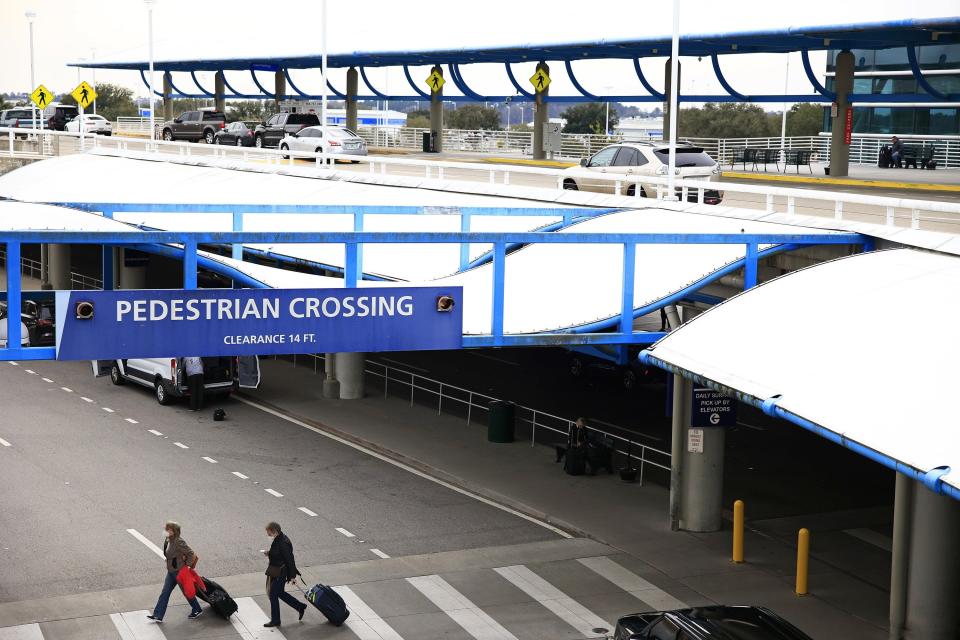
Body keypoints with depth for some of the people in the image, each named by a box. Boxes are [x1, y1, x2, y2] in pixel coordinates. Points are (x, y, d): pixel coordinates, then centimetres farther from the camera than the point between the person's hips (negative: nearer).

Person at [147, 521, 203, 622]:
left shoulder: (178, 542, -25)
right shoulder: (167, 541, 2)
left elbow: (191, 553, -24)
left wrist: (187, 565, -15)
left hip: (180, 571, -9)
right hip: (171, 571, 9)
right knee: (165, 593, 6)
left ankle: (197, 610, 28)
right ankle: (158, 615, 8)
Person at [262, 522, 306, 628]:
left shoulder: (283, 543, -26)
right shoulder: (279, 539, 4)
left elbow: (289, 559, -23)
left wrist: (292, 576, -20)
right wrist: (269, 553, 0)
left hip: (280, 574, -10)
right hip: (276, 572, 10)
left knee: (273, 595, 1)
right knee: (280, 593, 21)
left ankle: (275, 620, 15)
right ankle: (300, 607, 32)